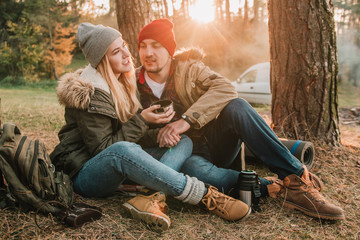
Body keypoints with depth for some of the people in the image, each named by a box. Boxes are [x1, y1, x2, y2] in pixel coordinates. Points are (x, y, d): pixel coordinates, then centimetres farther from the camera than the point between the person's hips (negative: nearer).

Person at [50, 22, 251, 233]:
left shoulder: (121, 83, 10)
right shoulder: (90, 94, -16)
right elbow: (101, 149, -19)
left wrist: (158, 136, -7)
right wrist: (141, 120, -20)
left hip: (117, 170, 8)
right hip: (84, 174, -8)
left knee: (184, 141, -5)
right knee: (123, 151, -43)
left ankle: (150, 197, -34)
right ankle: (206, 196, -36)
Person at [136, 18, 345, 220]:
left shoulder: (188, 67, -2)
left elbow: (225, 89, -19)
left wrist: (187, 119, -31)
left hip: (214, 144, 1)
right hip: (187, 154, -1)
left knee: (236, 107, -29)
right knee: (193, 168, -38)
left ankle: (298, 177, -27)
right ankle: (272, 188, -28)